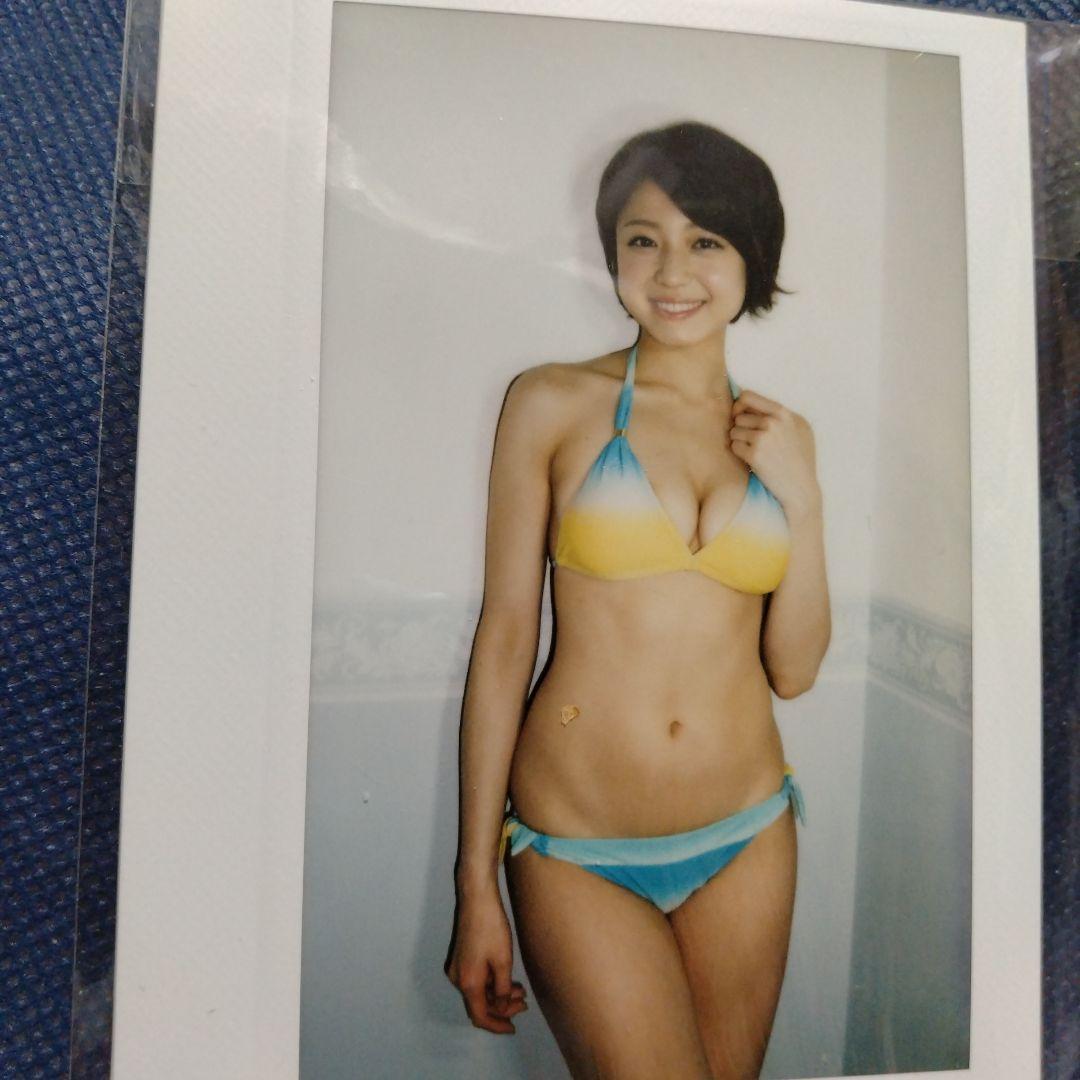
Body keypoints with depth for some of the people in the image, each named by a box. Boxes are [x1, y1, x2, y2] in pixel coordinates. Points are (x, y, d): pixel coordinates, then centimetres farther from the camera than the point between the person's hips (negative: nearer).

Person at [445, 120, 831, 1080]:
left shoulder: (780, 435, 5)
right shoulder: (555, 404, -5)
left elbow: (793, 669, 5)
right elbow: (505, 637, -6)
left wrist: (801, 500, -7)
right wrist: (476, 886, -5)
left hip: (746, 839, 4)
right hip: (576, 853, -3)